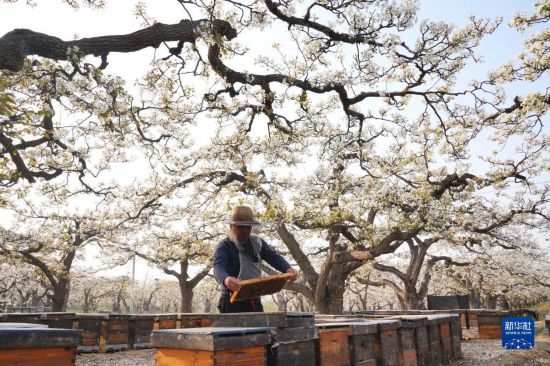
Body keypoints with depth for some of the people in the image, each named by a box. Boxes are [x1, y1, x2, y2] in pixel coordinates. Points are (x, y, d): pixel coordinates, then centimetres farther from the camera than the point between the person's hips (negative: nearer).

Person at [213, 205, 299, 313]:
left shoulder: (257, 243, 10)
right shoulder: (224, 246, -6)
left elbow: (274, 257, 0)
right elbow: (218, 267, -22)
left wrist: (288, 269, -22)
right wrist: (226, 279, -46)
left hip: (255, 301, 5)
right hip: (232, 301, -5)